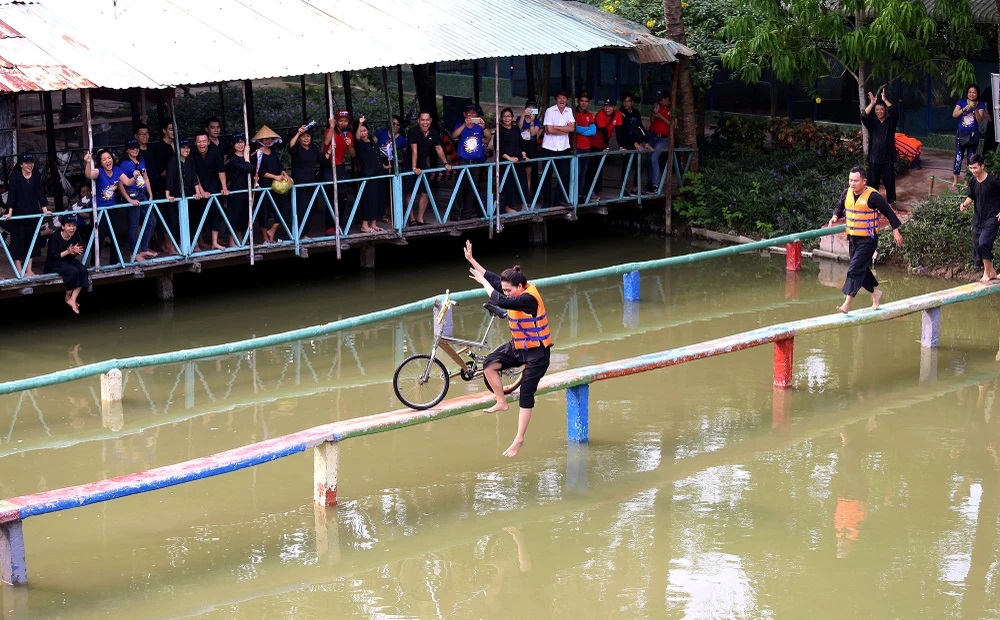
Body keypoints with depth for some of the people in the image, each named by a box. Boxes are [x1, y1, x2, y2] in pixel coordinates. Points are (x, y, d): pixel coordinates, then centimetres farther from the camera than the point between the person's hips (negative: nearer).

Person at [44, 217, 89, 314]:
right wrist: (67, 252, -32)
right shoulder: (55, 237, -19)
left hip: (69, 261, 6)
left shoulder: (75, 236, -4)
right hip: (55, 264, -6)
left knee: (83, 270, -24)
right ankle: (67, 297, -8)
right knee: (74, 271, -31)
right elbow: (52, 256, -20)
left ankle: (73, 299, -24)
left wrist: (75, 251, -23)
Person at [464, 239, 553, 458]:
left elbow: (500, 301, -38)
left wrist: (482, 281, -25)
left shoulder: (528, 299, -29)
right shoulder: (518, 292, -2)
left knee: (526, 395, -6)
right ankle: (501, 402, 9)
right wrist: (471, 260, 1)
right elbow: (493, 279, 5)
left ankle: (519, 440, -1)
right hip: (518, 346, 9)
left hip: (536, 352, -9)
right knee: (489, 364, -7)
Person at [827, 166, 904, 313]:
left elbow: (888, 212, -9)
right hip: (852, 238, 7)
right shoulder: (847, 193, 0)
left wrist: (896, 231, -7)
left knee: (855, 269, -14)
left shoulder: (872, 196, -18)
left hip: (867, 240, -7)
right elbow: (840, 207, 19)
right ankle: (875, 292, 39)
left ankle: (847, 304, -15)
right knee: (861, 269, 17)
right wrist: (835, 217, -3)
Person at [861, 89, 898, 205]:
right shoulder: (872, 122, 4)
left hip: (888, 158, -1)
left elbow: (894, 113, -19)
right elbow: (863, 117, -16)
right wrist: (872, 103, -24)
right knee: (873, 182, 4)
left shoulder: (891, 121, 1)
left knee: (890, 181, 7)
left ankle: (891, 200, 21)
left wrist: (885, 100, -24)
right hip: (874, 158, 1)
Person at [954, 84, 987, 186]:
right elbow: (954, 115, -9)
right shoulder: (961, 102, 0)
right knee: (958, 157, -3)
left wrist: (976, 109, -25)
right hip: (961, 133, 0)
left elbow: (979, 120, -10)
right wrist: (965, 108, -22)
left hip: (973, 134, 0)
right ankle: (955, 181, 2)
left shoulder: (980, 105, -2)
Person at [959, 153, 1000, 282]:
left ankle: (988, 271, -8)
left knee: (983, 243, -24)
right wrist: (965, 204, -5)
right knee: (977, 246, 8)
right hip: (978, 218, 7)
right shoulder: (973, 182, 3)